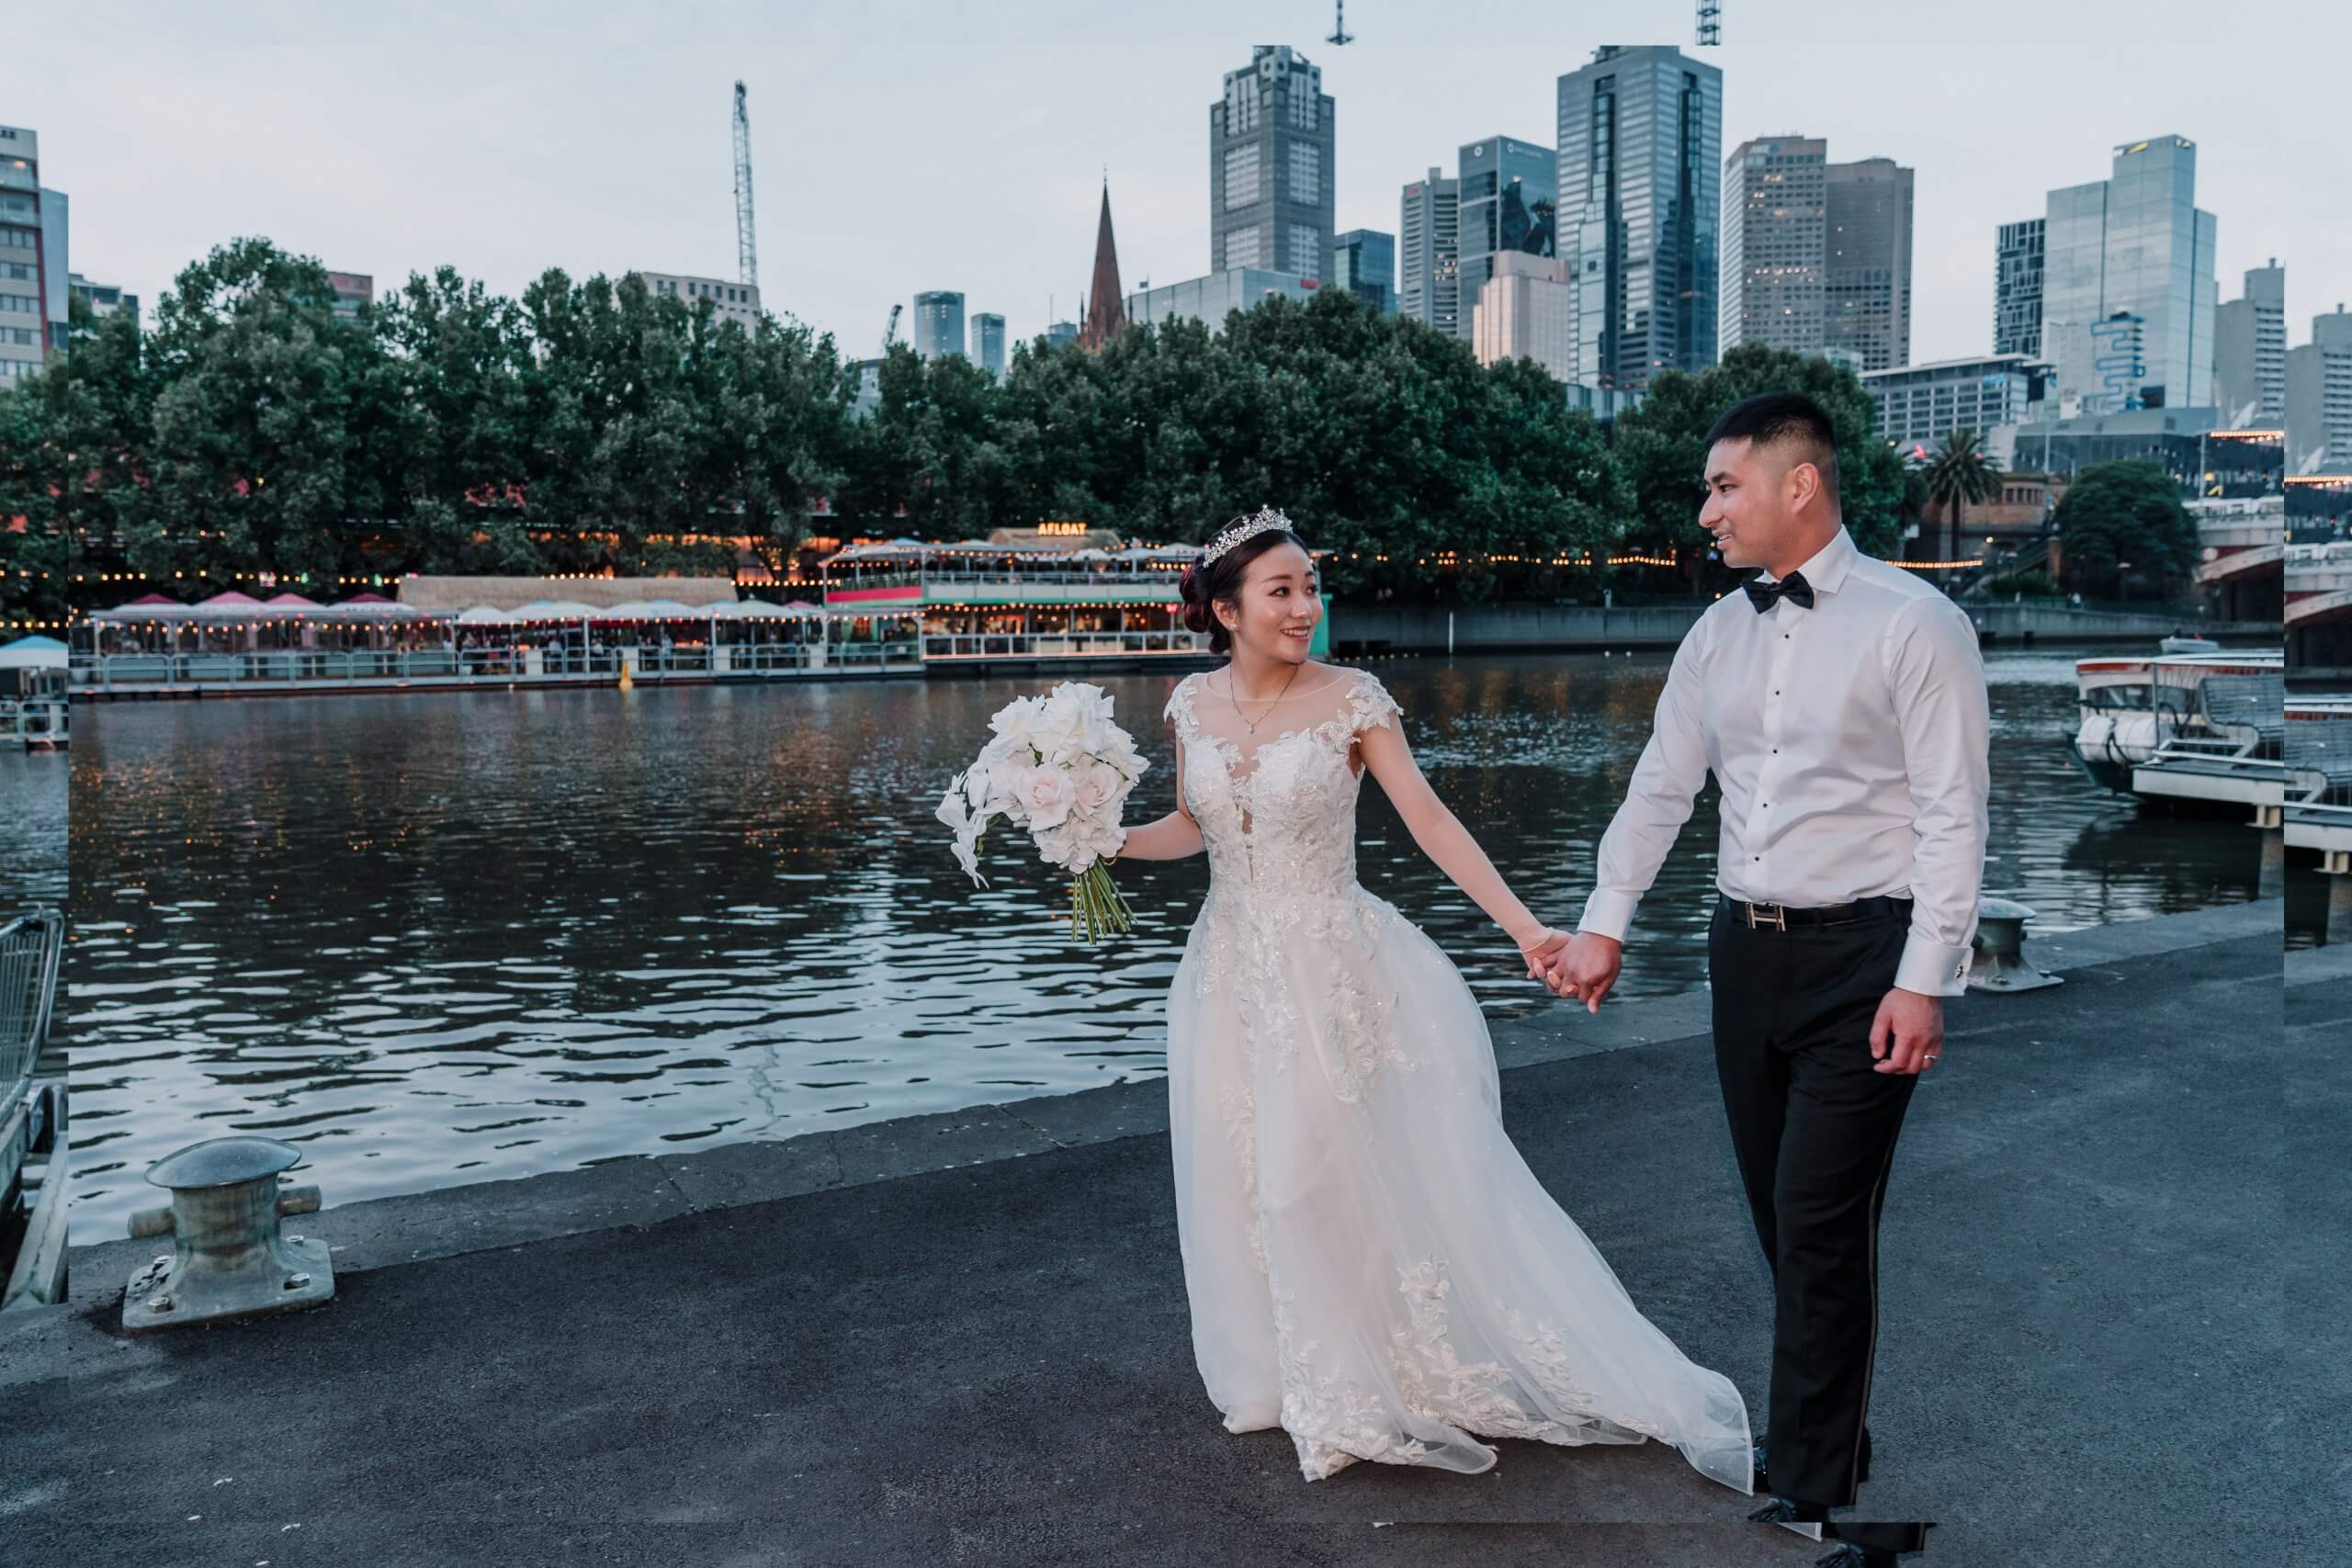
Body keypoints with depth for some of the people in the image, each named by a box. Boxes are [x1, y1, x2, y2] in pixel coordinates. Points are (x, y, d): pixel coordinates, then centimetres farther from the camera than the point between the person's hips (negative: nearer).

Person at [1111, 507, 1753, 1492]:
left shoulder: (1352, 700, -10)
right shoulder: (1194, 705, 1)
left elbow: (1431, 823, -14)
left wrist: (1523, 927, -22)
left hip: (1337, 975, -4)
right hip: (1235, 977, 4)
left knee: (1374, 1175, 0)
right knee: (1254, 1182, 12)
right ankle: (1297, 1374, 32)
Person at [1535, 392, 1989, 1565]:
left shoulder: (1914, 623, -8)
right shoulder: (1718, 632, 9)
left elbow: (1952, 816, -11)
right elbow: (1659, 788, 13)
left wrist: (1923, 982, -15)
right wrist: (1604, 928, 10)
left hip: (1861, 954, -6)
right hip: (1745, 946, 6)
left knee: (1819, 1226, -5)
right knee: (1783, 1225, 13)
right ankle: (1835, 1446, 30)